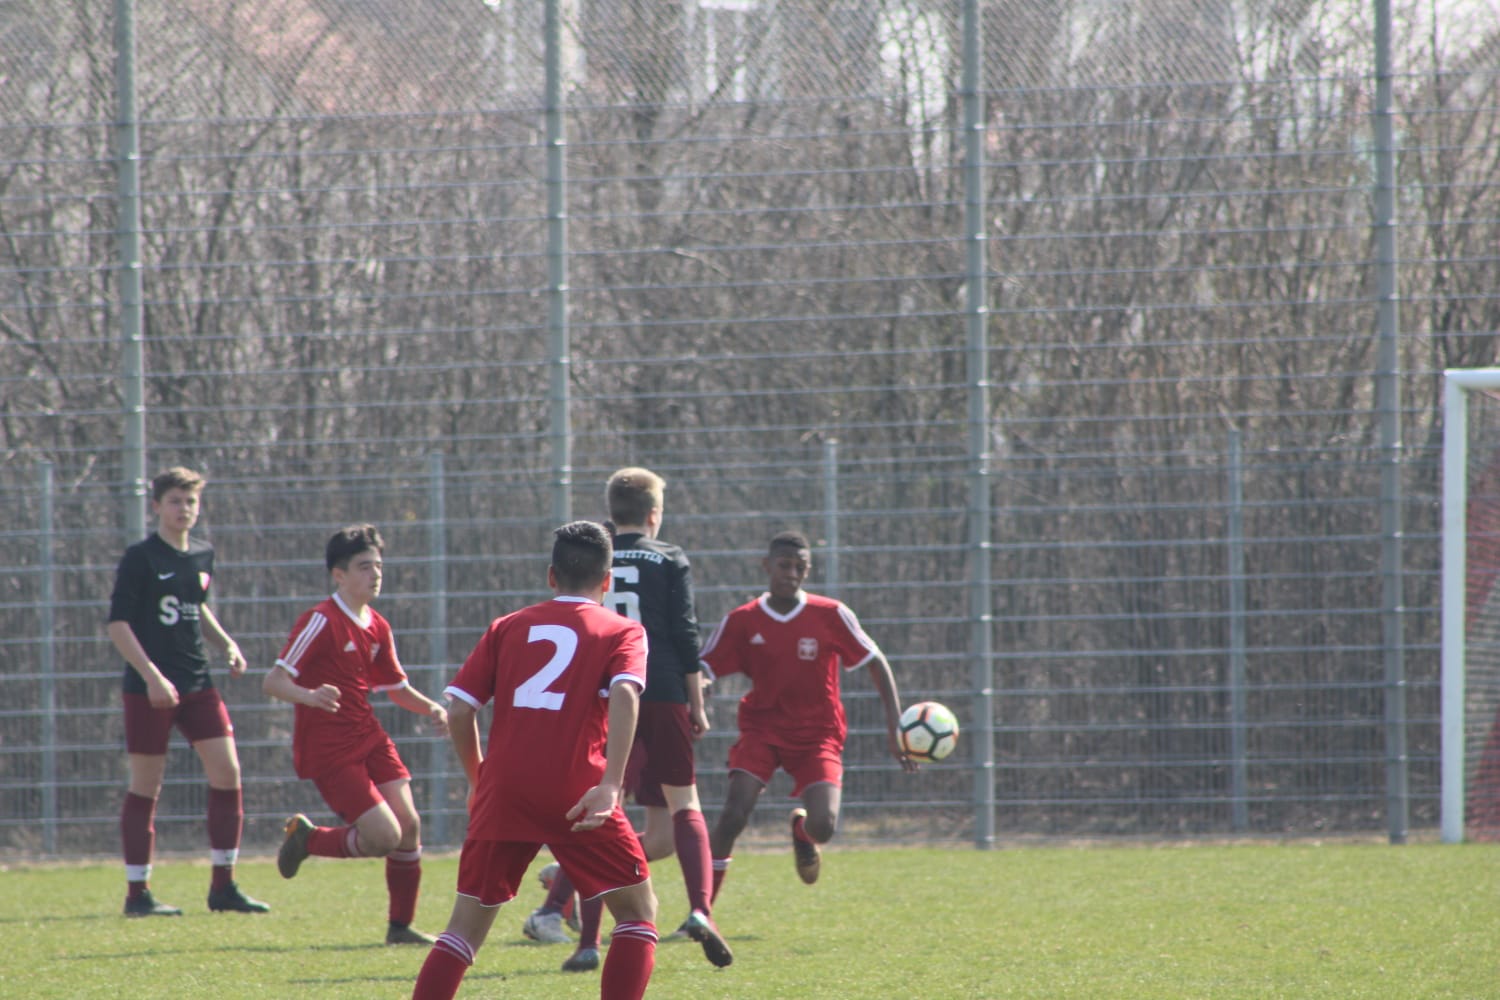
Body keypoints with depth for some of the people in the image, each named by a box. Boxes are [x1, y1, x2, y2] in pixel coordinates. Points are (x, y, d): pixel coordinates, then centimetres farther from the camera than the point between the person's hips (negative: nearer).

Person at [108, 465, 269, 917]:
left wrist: (226, 644, 12)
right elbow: (117, 624, -12)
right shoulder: (140, 558, -8)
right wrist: (151, 675, -21)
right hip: (149, 688, -6)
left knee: (227, 770, -3)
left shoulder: (202, 555, 12)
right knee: (146, 786, -1)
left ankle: (223, 887, 5)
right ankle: (137, 893, 7)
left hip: (197, 683, 6)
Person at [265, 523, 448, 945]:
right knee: (385, 835, -15)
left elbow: (397, 687, 23)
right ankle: (306, 838, 11)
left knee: (409, 824, -1)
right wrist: (310, 697, -39)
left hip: (368, 737, 8)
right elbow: (274, 680, -19)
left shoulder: (377, 628, 11)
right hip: (328, 749, -8)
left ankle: (401, 925, 13)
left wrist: (432, 708, 4)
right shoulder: (322, 621, -14)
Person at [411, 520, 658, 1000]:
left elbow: (459, 708, 9)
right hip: (577, 793, -3)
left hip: (503, 792, 3)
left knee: (467, 923, 11)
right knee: (638, 910, 11)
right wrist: (611, 784, -20)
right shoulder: (622, 632, 8)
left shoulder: (507, 628, 16)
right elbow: (624, 694, -12)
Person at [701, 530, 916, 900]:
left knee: (822, 826, -19)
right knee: (733, 817, -20)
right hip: (762, 727, 0)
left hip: (817, 734, 0)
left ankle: (802, 829, 22)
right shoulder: (741, 622, -3)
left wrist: (894, 727, -6)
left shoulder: (831, 615, -5)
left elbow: (876, 664, 1)